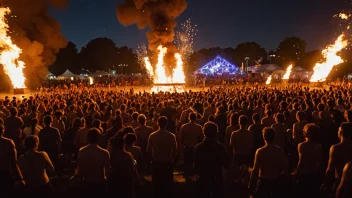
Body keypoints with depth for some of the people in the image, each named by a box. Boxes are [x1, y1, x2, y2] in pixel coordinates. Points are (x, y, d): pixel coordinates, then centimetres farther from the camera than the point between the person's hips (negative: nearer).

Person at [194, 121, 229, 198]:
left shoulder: (198, 147, -16)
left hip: (203, 180, 0)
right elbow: (226, 166, -4)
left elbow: (196, 166, -8)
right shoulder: (221, 148, -15)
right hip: (217, 180, 0)